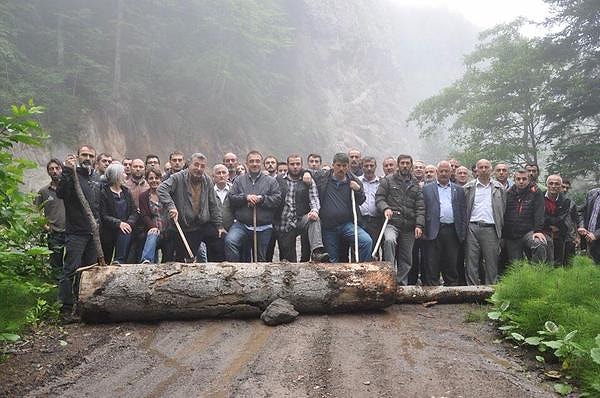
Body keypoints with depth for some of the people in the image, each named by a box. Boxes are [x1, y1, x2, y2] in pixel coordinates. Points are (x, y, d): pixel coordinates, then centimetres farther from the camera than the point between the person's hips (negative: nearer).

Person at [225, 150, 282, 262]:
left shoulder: (270, 181, 7)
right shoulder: (239, 180, 10)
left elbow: (277, 199, -2)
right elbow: (231, 197, 1)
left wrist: (262, 198, -14)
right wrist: (245, 197, -14)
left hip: (263, 228, 0)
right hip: (241, 224, 0)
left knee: (260, 258, 9)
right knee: (229, 241, -28)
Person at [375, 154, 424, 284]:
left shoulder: (416, 185, 15)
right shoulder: (388, 181, 8)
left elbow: (420, 207, 9)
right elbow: (379, 198, 3)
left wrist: (419, 225, -3)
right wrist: (385, 208, -18)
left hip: (409, 226, 3)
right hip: (392, 222, -3)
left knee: (406, 260, 6)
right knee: (389, 240, -35)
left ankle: (401, 283, 17)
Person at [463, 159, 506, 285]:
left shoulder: (499, 188, 11)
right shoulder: (468, 188, 9)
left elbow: (503, 209, 11)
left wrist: (500, 228, 4)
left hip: (491, 229, 0)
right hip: (472, 228, 0)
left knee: (491, 263, 3)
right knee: (471, 263, 1)